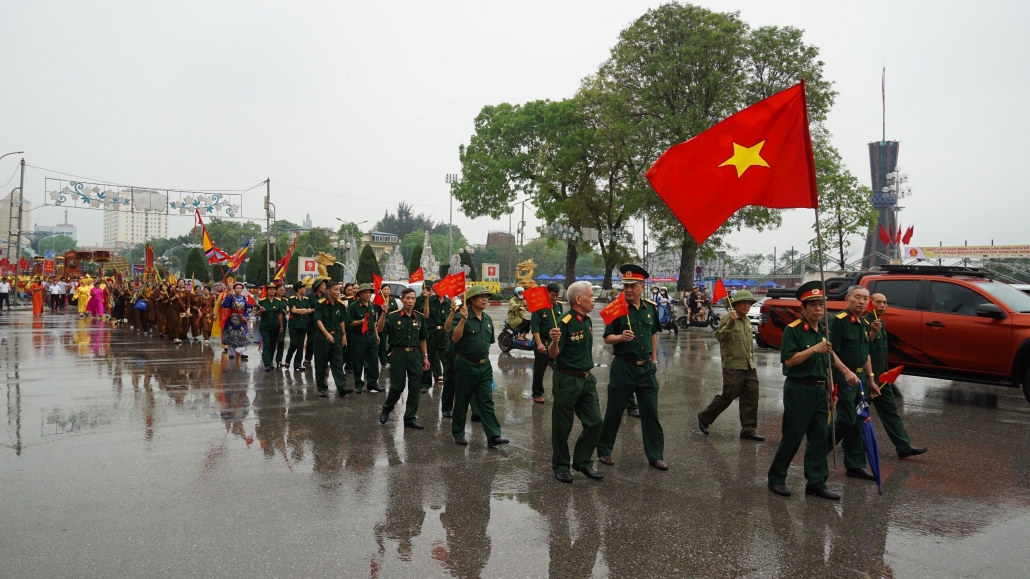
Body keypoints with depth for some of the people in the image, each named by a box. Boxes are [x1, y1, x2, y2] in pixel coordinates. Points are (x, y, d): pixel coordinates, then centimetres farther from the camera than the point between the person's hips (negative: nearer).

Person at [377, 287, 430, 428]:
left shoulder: (420, 317, 3)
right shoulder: (393, 316, -8)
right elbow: (380, 330, -21)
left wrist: (425, 356, 10)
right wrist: (384, 313, -32)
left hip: (415, 355, 3)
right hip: (398, 354, -3)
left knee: (414, 388, 5)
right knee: (397, 386, 3)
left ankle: (410, 418, 16)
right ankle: (386, 409, 31)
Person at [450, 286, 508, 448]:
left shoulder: (488, 319, 10)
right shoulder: (464, 317, -10)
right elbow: (455, 338, -22)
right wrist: (463, 319, -30)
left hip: (484, 366, 5)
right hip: (466, 365, -5)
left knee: (487, 401, -1)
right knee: (461, 400, 8)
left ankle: (493, 436, -5)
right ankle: (458, 434, 22)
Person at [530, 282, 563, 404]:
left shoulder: (558, 306, 7)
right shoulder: (539, 307, -12)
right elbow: (535, 327, -17)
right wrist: (539, 343, -24)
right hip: (543, 340, -5)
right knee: (539, 369, 4)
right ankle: (537, 394, 16)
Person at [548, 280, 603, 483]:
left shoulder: (587, 320, 8)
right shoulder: (565, 323, -17)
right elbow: (553, 354, -17)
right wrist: (554, 341, -36)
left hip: (587, 379, 7)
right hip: (567, 380, -7)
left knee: (594, 422, 5)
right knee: (562, 426, 6)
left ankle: (582, 461, 21)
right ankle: (560, 466, 20)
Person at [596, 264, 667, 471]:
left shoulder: (651, 308, 4)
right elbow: (607, 338, -10)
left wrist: (654, 358, 16)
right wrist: (621, 337, -29)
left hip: (646, 367, 4)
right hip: (623, 366, -3)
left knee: (651, 412, 7)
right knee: (614, 411, 6)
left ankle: (656, 455, 16)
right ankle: (604, 451, 22)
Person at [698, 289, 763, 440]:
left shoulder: (747, 321, 15)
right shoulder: (728, 319, -9)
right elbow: (719, 336, -24)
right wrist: (731, 322, -34)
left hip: (749, 368, 7)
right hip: (733, 367, -7)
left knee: (751, 398, 4)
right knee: (728, 396, -2)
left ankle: (748, 430, 11)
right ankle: (704, 417, 18)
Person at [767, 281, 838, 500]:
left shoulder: (824, 332, 14)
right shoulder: (793, 330, -8)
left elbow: (827, 365, 20)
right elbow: (789, 360, -17)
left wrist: (830, 391, 15)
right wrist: (814, 349, -24)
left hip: (820, 391, 7)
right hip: (799, 390, -7)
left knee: (819, 438, 7)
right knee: (792, 437, -2)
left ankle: (816, 483, 14)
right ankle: (776, 478, 12)